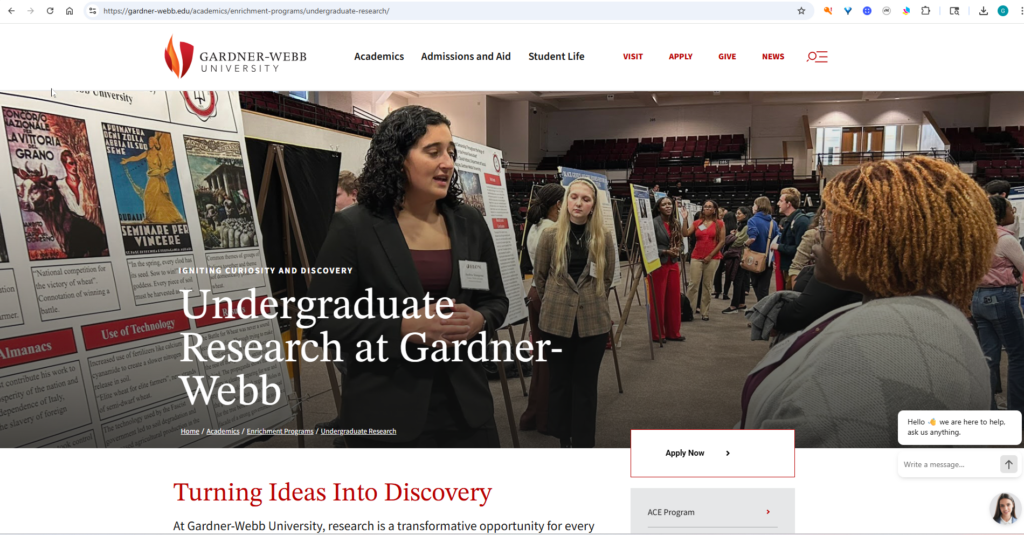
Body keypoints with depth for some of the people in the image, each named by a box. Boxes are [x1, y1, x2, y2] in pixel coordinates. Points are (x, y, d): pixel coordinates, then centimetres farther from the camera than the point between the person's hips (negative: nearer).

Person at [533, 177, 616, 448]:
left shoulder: (604, 239, -1)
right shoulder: (550, 235, -4)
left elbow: (607, 279, 11)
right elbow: (539, 276, 7)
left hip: (593, 321, 0)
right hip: (557, 321, 0)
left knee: (585, 386, 8)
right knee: (560, 383, 10)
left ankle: (583, 444, 20)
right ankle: (564, 440, 26)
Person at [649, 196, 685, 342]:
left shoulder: (676, 224, 10)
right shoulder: (654, 223, -11)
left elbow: (681, 244, 13)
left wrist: (678, 251, -8)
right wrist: (665, 252, -20)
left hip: (673, 264, 6)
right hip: (658, 265, -6)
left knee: (674, 299, 10)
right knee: (658, 300, 1)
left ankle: (673, 332, 21)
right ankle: (657, 334, 11)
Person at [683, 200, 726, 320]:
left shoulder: (719, 223, 3)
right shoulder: (696, 223, 8)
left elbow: (722, 241, -1)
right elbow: (685, 234, -5)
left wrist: (711, 255, -7)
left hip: (713, 258, -1)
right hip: (697, 257, 1)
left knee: (707, 286, 3)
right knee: (693, 284, -5)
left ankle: (705, 312, 10)